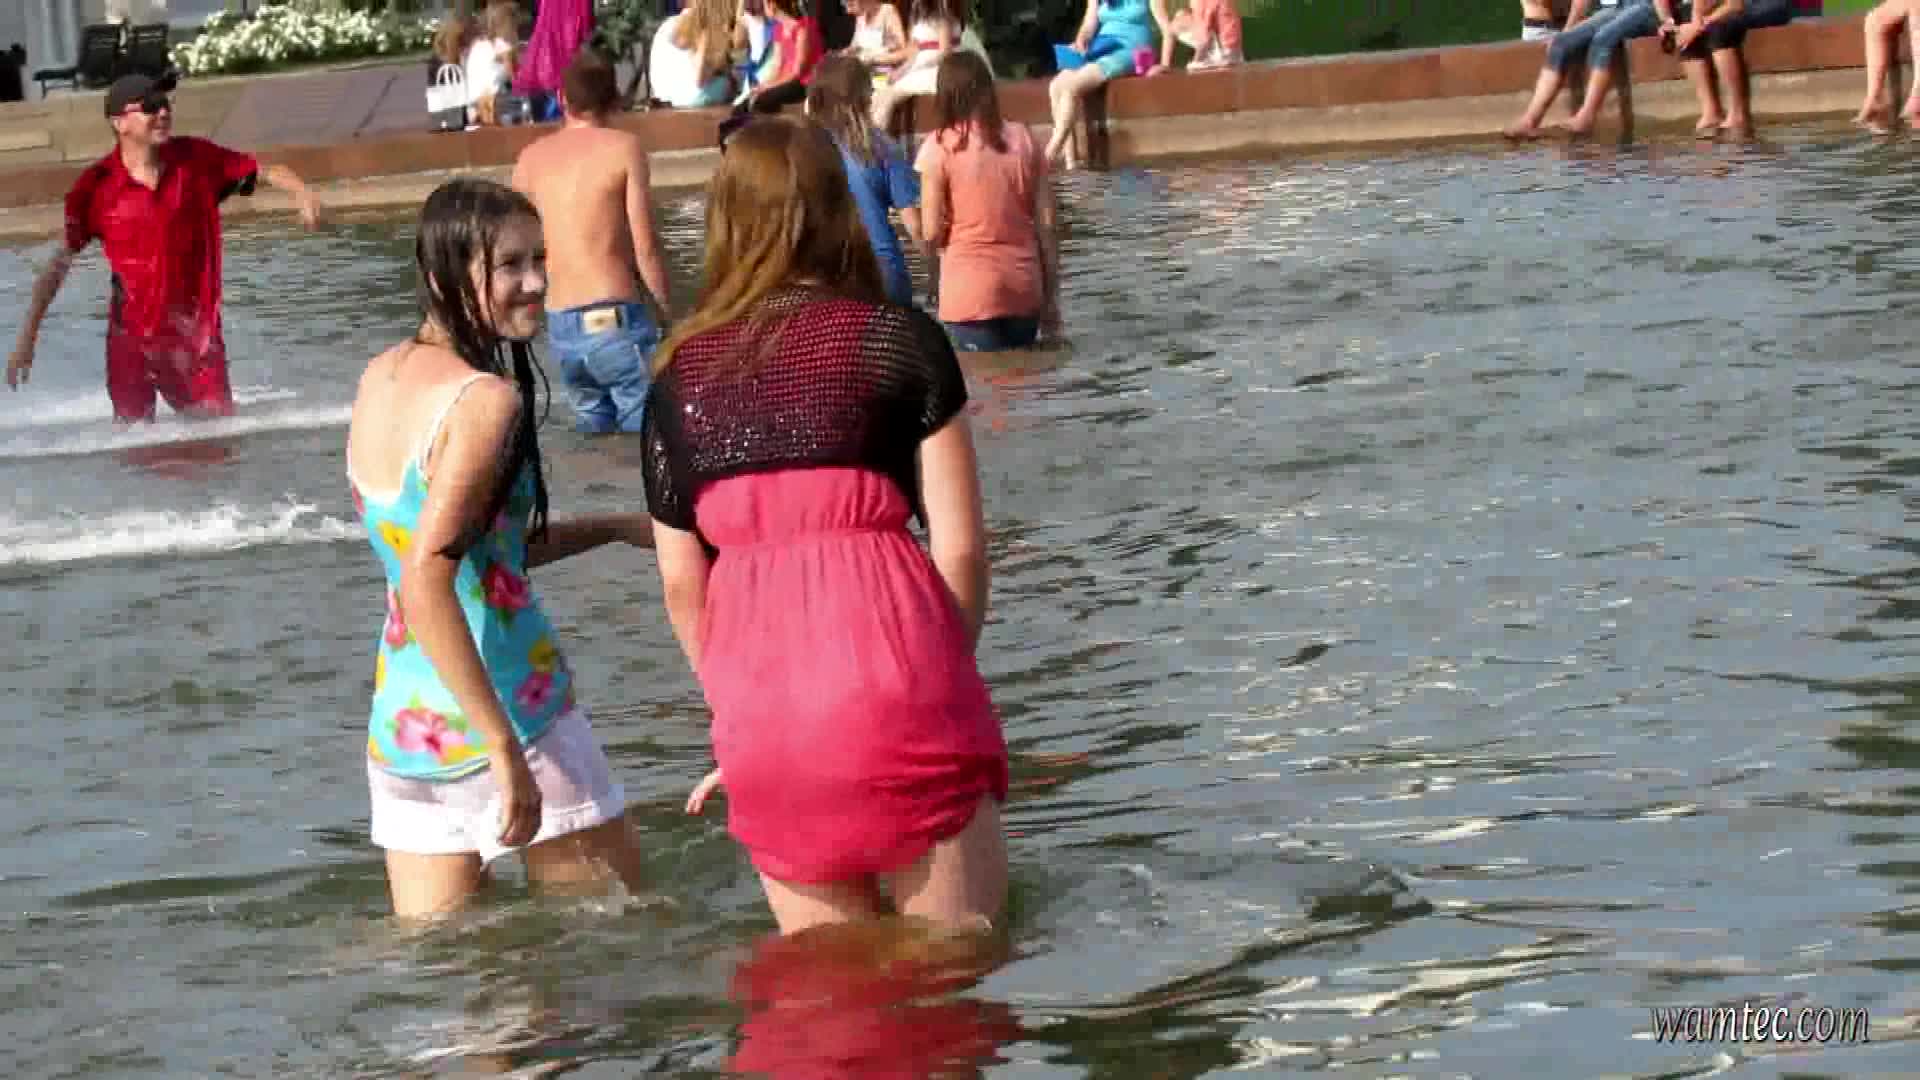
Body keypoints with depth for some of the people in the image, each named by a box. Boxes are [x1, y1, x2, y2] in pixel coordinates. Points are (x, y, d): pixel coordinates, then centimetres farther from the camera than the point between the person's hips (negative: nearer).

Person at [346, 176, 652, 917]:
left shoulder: (380, 377, 10)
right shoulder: (486, 400, -15)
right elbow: (427, 583, -25)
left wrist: (614, 529, 19)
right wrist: (508, 750, -26)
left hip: (400, 725, 7)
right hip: (506, 705, -7)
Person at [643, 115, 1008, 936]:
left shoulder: (679, 374, 11)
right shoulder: (900, 341, 3)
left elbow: (681, 581, 10)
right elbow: (959, 544, 0)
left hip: (760, 715, 3)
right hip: (892, 678, -3)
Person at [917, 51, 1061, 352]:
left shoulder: (939, 147, -8)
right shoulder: (1024, 139, 2)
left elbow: (932, 233, -9)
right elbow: (1046, 225, 2)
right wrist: (1051, 297, 9)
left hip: (972, 293, -4)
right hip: (1024, 288, 4)